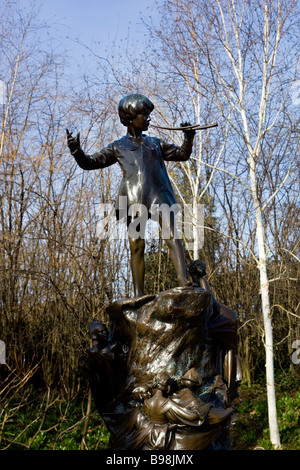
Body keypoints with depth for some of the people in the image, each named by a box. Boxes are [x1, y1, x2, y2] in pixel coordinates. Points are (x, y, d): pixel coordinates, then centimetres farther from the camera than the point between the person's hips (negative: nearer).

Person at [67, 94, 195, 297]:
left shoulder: (155, 143, 26)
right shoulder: (118, 147, 18)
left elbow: (182, 155, 28)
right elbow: (89, 163, 14)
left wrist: (188, 138, 10)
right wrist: (76, 150, -5)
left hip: (159, 194, 1)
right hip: (134, 198, -1)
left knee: (172, 235, -17)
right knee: (136, 245, -5)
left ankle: (183, 279, -27)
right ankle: (138, 293, -3)